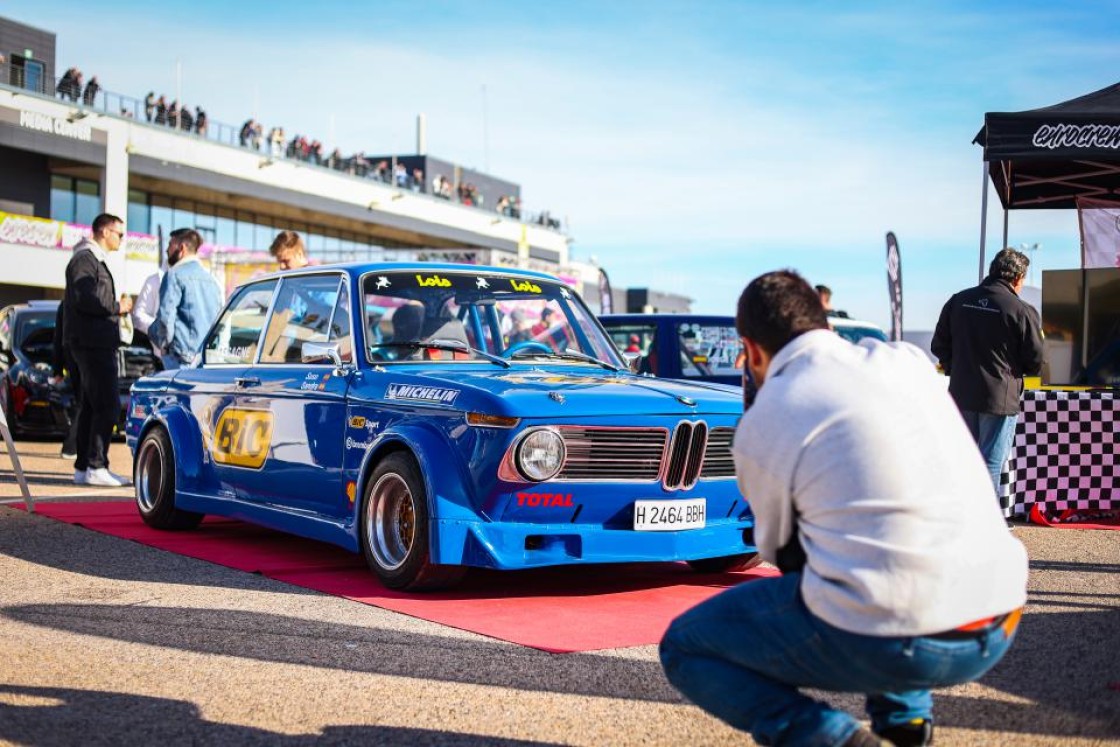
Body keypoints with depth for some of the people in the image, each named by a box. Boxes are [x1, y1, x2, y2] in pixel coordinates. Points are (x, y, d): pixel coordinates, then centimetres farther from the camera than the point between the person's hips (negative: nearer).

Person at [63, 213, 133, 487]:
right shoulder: (84, 259, -10)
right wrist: (117, 307, -10)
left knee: (91, 406, 11)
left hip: (98, 343, 11)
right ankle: (95, 467, -14)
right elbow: (84, 299, -21)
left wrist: (117, 307, 11)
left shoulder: (96, 260, 23)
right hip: (92, 342, -11)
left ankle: (83, 467, 14)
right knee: (108, 405, -13)